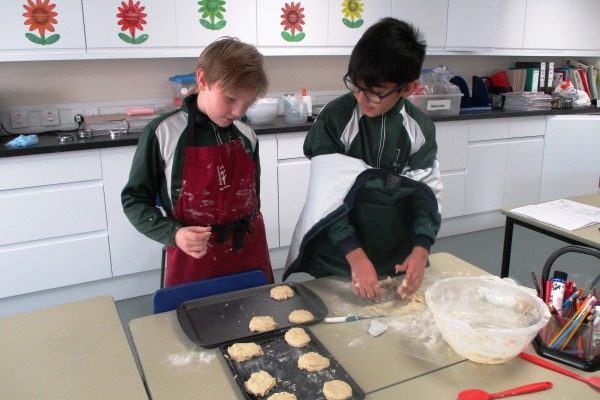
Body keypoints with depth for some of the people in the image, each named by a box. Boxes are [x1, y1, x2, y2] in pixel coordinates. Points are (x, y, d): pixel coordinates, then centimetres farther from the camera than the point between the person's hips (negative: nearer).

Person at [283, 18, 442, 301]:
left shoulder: (421, 128, -6)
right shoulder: (335, 118, -15)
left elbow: (427, 193, -4)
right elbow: (329, 196, -18)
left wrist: (421, 250, -18)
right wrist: (356, 257, -24)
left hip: (396, 260, 3)